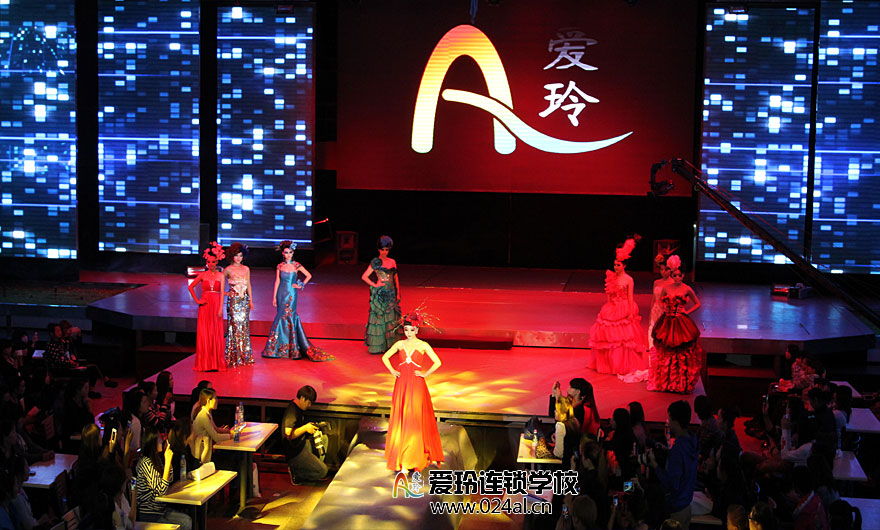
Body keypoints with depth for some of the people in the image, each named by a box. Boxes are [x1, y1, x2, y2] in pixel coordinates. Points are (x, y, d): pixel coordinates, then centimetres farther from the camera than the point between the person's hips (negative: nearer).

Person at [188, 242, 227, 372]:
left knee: (216, 334, 0)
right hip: (205, 306, 0)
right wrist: (197, 300, 2)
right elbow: (191, 287, 10)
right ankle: (205, 363, 5)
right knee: (204, 333, 0)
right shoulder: (203, 275, 4)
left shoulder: (220, 275, 4)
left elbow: (222, 292, 4)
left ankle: (217, 362, 7)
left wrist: (220, 308, -2)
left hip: (216, 305, 0)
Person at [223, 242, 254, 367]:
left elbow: (248, 285, 13)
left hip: (244, 299, 4)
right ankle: (235, 357, -1)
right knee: (235, 326, -5)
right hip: (233, 300, -4)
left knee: (244, 326, 4)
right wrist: (224, 293, -4)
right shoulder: (228, 270, -2)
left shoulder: (246, 269, 10)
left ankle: (245, 355, 11)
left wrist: (251, 300, 10)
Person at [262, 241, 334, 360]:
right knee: (290, 317, 4)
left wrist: (301, 285, -1)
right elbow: (277, 281, 7)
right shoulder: (280, 266, 6)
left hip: (291, 294, -2)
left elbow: (309, 275, 6)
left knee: (285, 316, -8)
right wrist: (274, 296, 4)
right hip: (281, 293, 2)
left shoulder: (296, 266, 0)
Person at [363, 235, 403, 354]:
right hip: (380, 293, -5)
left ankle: (390, 344, 12)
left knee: (392, 317, 5)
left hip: (391, 293, 5)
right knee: (379, 317, -4)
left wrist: (398, 293, 11)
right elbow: (364, 277, -4)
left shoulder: (392, 262, 11)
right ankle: (377, 346, 0)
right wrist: (375, 285, -9)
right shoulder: (376, 262, -3)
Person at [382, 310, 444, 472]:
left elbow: (437, 362, -5)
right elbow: (385, 357, 17)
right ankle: (400, 456, 12)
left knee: (413, 421, -5)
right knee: (400, 420, 3)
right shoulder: (400, 344, 6)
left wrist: (425, 374, -6)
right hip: (401, 384, 3)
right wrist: (392, 371, 7)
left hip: (416, 386, -3)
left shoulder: (423, 345, -3)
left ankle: (408, 461, 0)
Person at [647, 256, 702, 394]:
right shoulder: (666, 288, 4)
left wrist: (687, 312, -1)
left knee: (682, 354, -2)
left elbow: (697, 304, 10)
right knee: (665, 353, 4)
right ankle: (665, 382, 13)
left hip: (681, 324, -2)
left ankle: (682, 383, 7)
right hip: (667, 323, 2)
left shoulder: (687, 289, -2)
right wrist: (664, 308, 2)